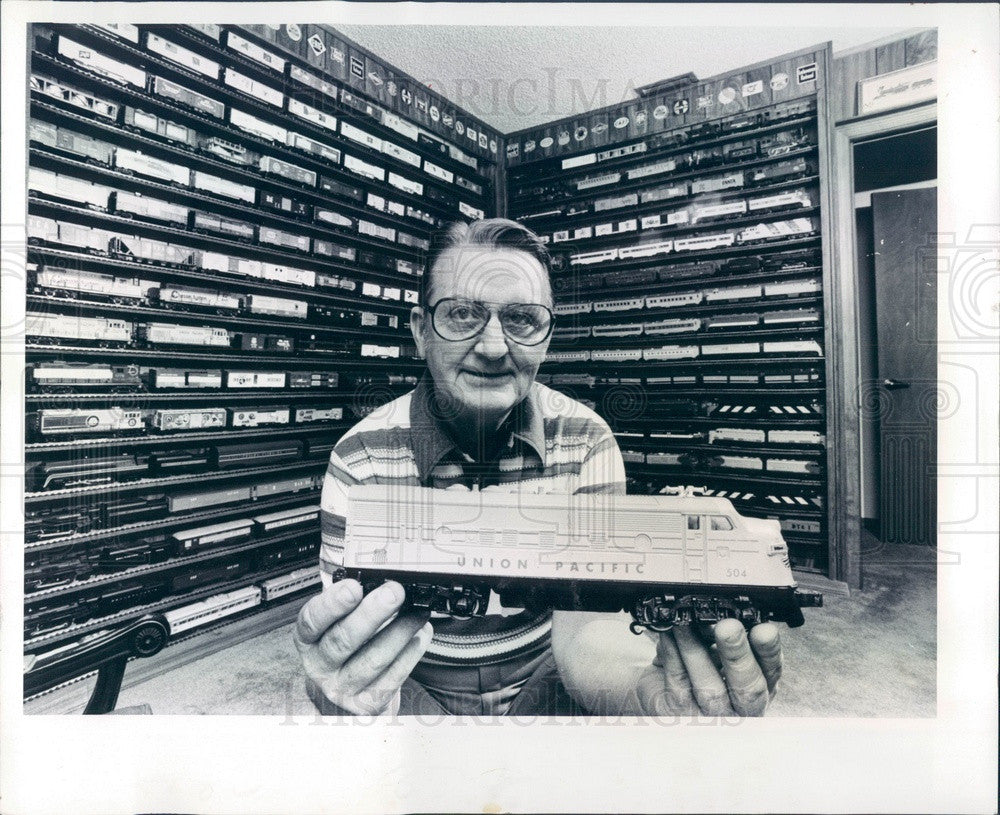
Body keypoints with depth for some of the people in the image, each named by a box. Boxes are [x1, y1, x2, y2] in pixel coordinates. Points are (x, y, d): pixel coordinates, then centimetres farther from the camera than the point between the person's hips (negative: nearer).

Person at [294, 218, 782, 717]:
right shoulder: (361, 458, -15)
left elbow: (585, 627, -18)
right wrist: (338, 689, -40)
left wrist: (650, 690, -39)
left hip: (543, 678, 1)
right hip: (417, 689, 1)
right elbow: (348, 643, -16)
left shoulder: (586, 441, -12)